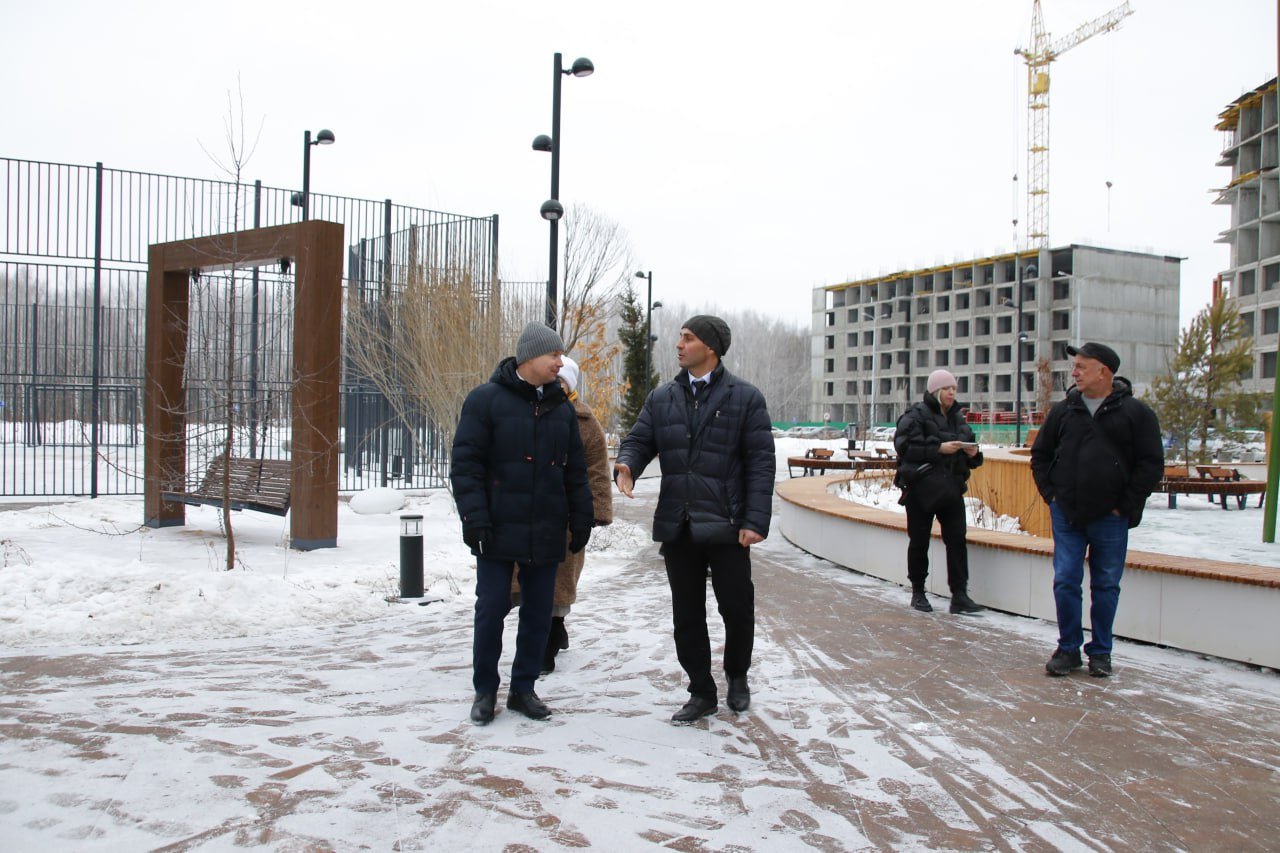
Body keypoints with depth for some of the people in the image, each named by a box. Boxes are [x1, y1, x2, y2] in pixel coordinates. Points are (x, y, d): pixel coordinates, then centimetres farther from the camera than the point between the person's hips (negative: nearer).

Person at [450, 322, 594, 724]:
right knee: (491, 609, 3)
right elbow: (466, 463, -9)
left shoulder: (561, 407, 10)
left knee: (539, 613, 9)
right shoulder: (486, 399, -5)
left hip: (546, 533, 5)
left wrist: (580, 519, 10)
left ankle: (523, 688, 24)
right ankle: (485, 691, 19)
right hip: (498, 530, -4)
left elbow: (575, 471, 14)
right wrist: (473, 516, -16)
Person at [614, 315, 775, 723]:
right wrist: (626, 465, -17)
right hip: (677, 527, 4)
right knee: (687, 615, 11)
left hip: (726, 526, -4)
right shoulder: (662, 398, 10)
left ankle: (737, 675, 35)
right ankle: (701, 692, 26)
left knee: (738, 609, 7)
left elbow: (761, 463, -5)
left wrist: (755, 521, -14)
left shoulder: (745, 397, -2)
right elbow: (639, 440, 8)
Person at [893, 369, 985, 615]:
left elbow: (970, 455, 21)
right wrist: (938, 449, -23)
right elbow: (904, 446, -18)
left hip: (952, 489, 5)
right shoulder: (916, 415, -5)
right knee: (919, 542, 5)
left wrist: (973, 453, -3)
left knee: (957, 540, -2)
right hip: (921, 488, -5)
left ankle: (959, 595, 0)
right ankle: (918, 592, 18)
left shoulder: (957, 418, 15)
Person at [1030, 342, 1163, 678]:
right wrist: (1050, 494, 5)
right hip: (1066, 515, 2)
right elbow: (1040, 455, 15)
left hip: (1109, 519, -2)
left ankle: (1100, 652, 21)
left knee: (1106, 586, 8)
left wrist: (1125, 506, -7)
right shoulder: (1063, 411, 6)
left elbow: (1151, 464, -4)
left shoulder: (1136, 412, -2)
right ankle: (1068, 648, 14)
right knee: (1065, 582, 1)